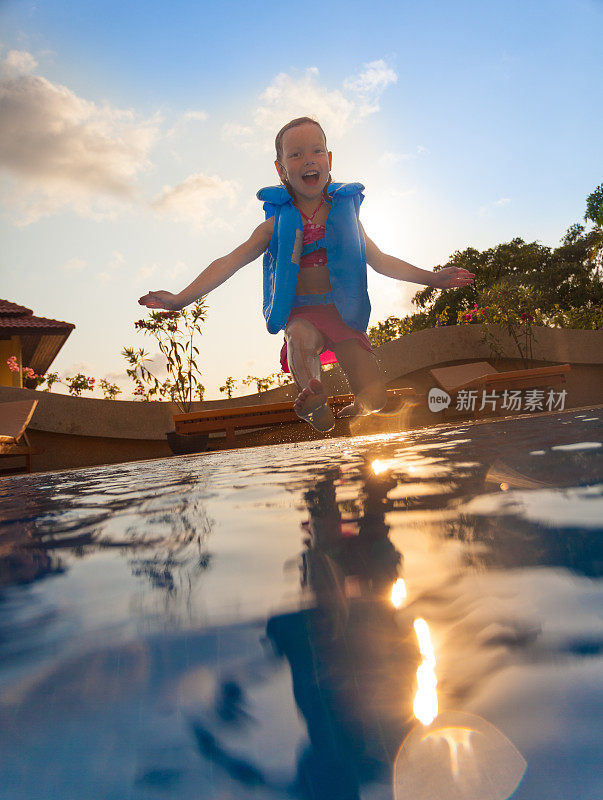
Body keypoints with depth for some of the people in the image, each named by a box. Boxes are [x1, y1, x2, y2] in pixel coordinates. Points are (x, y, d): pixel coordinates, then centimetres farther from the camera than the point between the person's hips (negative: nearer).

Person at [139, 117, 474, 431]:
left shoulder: (345, 212, 10)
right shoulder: (278, 224, 4)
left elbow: (381, 261, 16)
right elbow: (230, 262, -1)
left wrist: (431, 278, 10)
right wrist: (180, 298, -10)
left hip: (343, 312, 2)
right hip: (301, 313, -2)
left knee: (375, 398, -10)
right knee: (301, 339, -42)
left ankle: (351, 412, 25)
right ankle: (316, 402, -18)